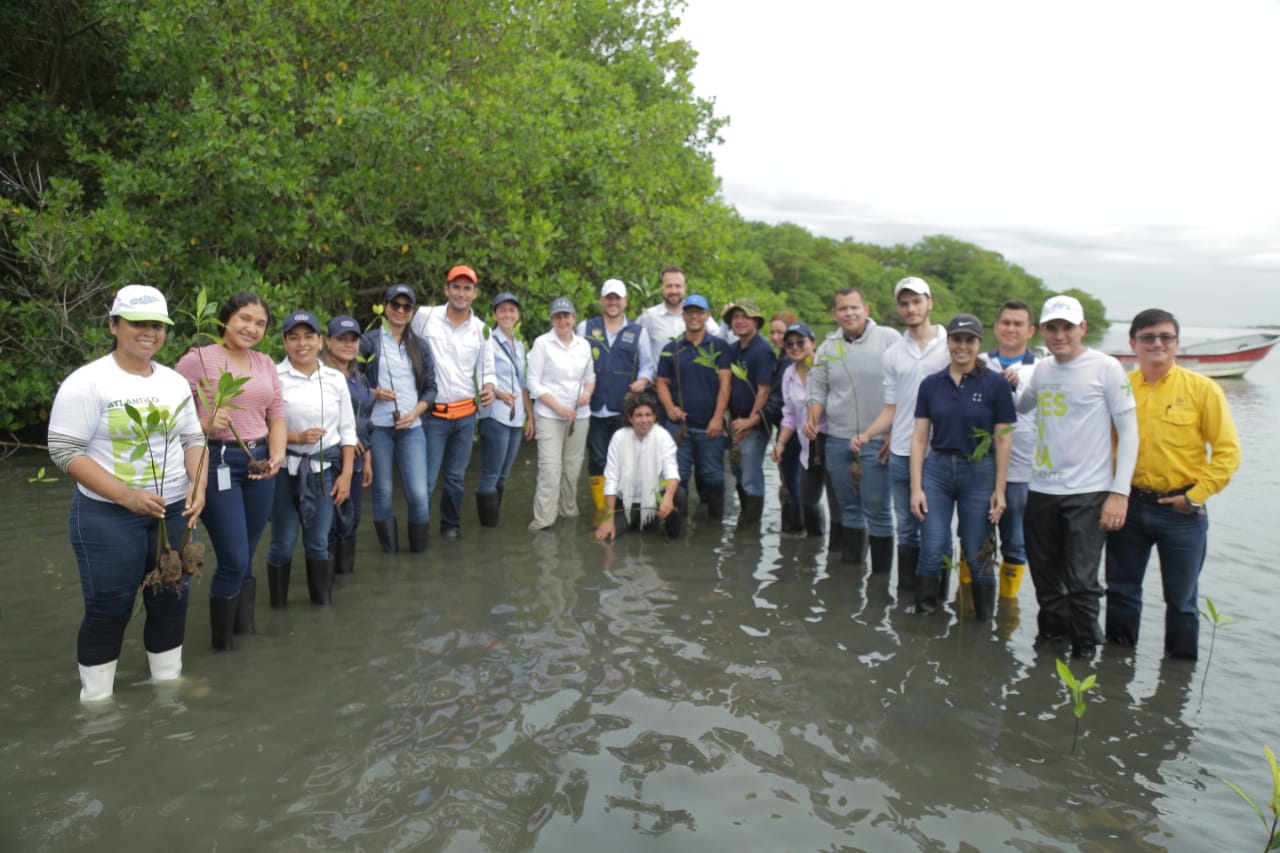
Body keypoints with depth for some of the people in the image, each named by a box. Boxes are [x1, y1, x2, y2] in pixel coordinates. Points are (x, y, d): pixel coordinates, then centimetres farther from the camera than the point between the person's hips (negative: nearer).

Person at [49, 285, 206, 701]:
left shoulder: (175, 382, 6)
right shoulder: (88, 383, -11)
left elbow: (193, 439, 10)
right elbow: (65, 451, -14)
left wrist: (198, 488, -8)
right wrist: (125, 495, -22)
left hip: (174, 512, 5)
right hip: (109, 517, -5)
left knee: (171, 601, 12)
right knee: (108, 609, 4)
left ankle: (169, 688, 29)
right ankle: (96, 702, 21)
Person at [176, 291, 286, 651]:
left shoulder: (266, 364, 12)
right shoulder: (197, 359, -6)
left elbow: (276, 416, 13)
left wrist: (277, 455, -3)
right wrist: (205, 425, -25)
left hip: (259, 463, 6)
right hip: (218, 463, -5)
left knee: (246, 559, 13)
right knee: (234, 560, -5)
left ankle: (245, 633, 25)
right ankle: (222, 643, 15)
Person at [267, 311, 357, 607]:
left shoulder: (336, 379, 4)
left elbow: (347, 430, 7)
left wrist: (346, 474, 2)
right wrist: (296, 437, -20)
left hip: (326, 468, 3)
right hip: (286, 468, -2)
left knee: (319, 543, 8)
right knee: (283, 543, 5)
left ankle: (323, 602, 23)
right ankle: (278, 603, 23)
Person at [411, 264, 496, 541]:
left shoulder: (480, 328, 5)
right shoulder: (425, 316, -5)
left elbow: (486, 368, 12)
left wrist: (489, 387, -10)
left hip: (466, 413, 3)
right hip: (433, 413, -3)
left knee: (456, 477, 13)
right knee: (426, 479, -5)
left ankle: (451, 525, 31)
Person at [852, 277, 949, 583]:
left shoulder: (951, 346, -1)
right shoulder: (893, 354, 10)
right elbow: (891, 407, 11)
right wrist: (867, 434, -5)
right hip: (900, 454, 4)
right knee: (906, 529, 12)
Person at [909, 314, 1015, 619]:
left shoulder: (996, 384, -4)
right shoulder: (931, 384, 3)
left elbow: (1003, 439, -3)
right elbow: (919, 437, 3)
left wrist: (1000, 490, -6)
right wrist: (916, 487, -3)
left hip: (980, 474, -2)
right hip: (936, 470, 2)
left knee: (978, 555, 7)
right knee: (932, 552, 0)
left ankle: (984, 618, 25)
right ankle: (924, 615, 14)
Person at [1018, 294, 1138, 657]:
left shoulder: (1106, 368, -7)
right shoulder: (1042, 369, 8)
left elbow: (1129, 431, -8)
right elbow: (1020, 407, 25)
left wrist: (1120, 492, -13)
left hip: (1088, 494, -5)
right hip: (1041, 491, 5)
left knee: (1081, 583, -4)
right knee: (1046, 580, 16)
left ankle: (1084, 652, 14)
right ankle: (1051, 636, 35)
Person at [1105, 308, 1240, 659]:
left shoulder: (1202, 389, -5)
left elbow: (1227, 451, -4)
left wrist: (1195, 496, -10)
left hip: (1181, 511, -2)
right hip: (1128, 506, 2)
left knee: (1181, 599, 10)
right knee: (1121, 590, 14)